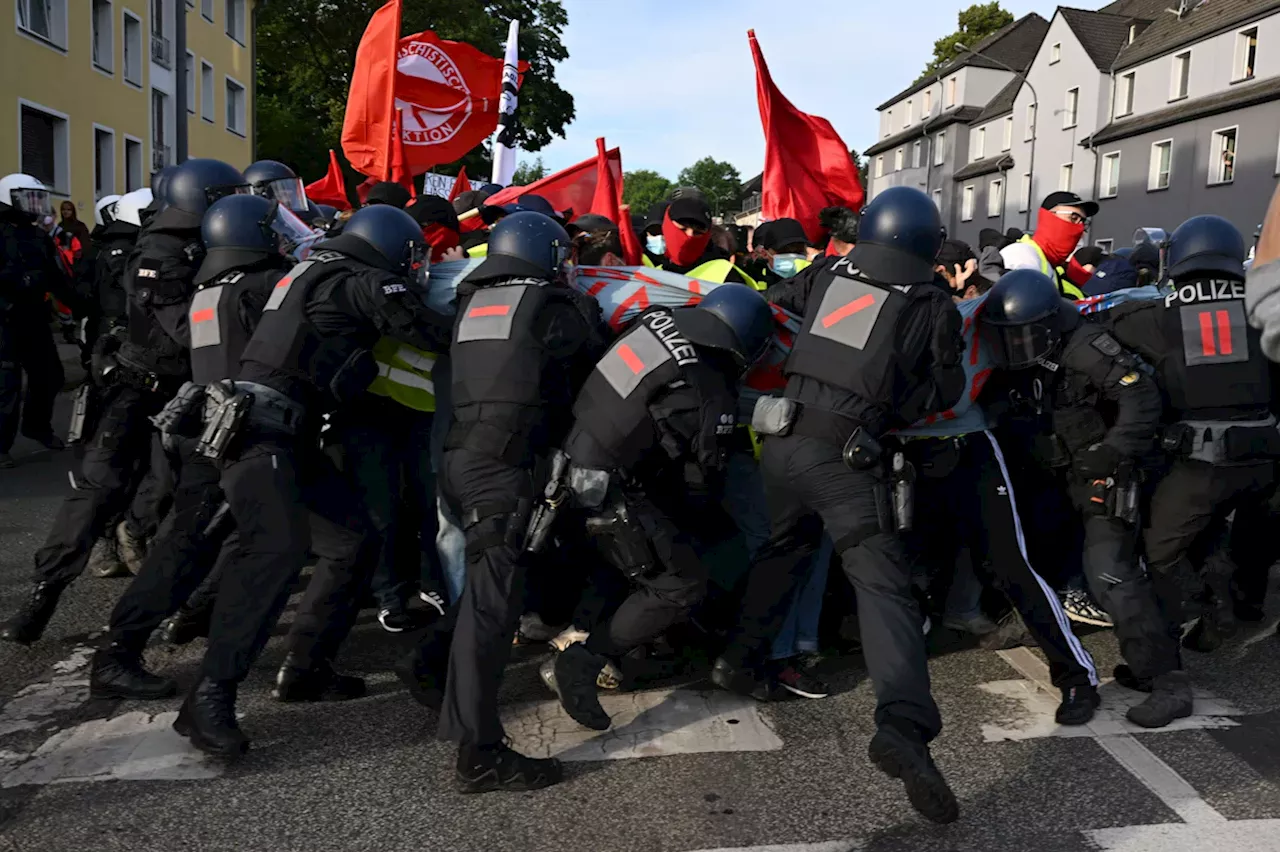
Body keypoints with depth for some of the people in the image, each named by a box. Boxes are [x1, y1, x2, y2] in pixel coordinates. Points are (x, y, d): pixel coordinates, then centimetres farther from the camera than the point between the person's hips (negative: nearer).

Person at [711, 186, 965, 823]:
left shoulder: (824, 276, 10)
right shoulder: (932, 305, 4)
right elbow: (945, 390, 9)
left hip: (783, 441, 4)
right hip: (846, 457, -4)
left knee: (780, 550, 27)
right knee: (883, 584, -6)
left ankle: (738, 660, 34)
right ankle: (903, 723, -22)